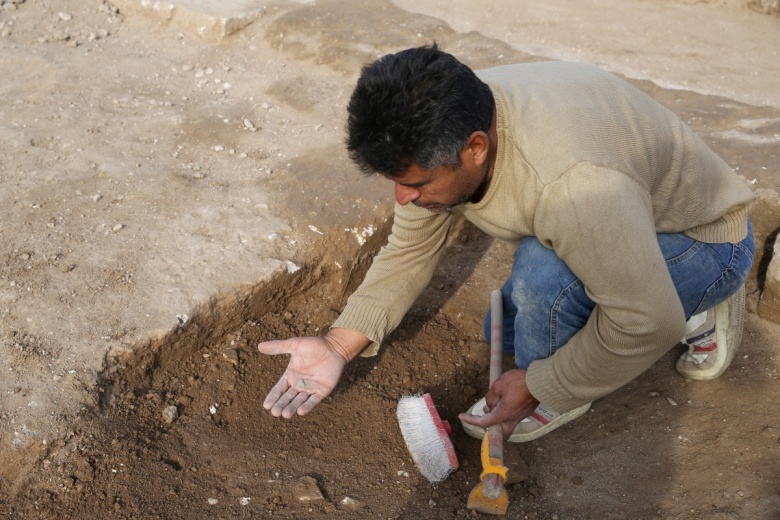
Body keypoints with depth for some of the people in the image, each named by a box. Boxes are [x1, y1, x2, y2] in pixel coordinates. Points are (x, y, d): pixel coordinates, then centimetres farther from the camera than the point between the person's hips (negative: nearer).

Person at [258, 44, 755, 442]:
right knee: (507, 331, 16)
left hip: (707, 240, -8)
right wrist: (339, 346, -13)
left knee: (542, 269, -34)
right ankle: (691, 312, 21)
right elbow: (409, 250, -6)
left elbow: (647, 324, -34)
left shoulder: (573, 182, -43)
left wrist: (539, 387, -22)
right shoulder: (442, 130, -17)